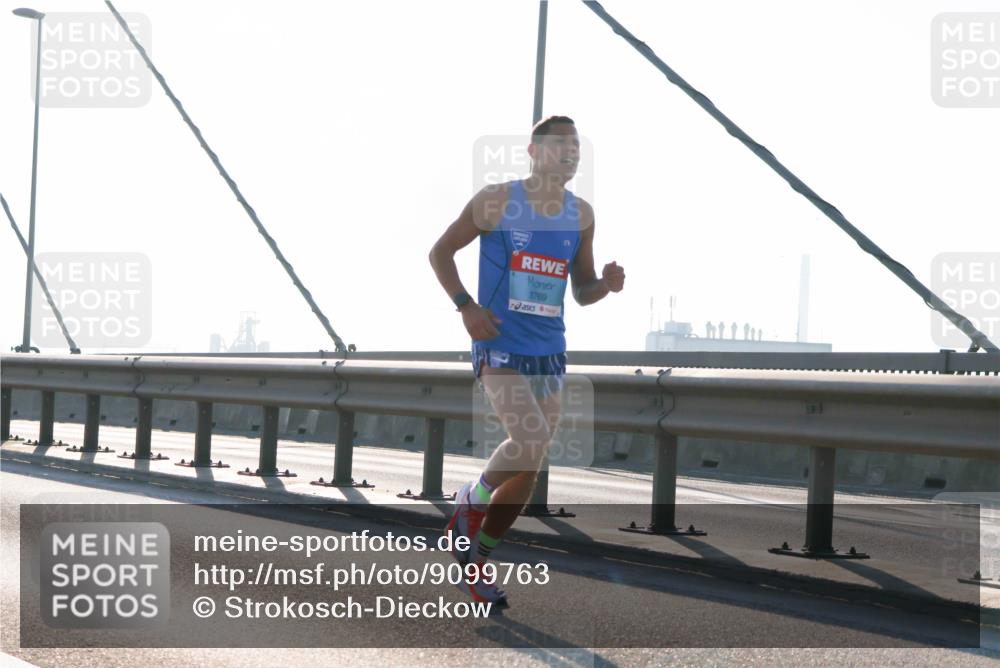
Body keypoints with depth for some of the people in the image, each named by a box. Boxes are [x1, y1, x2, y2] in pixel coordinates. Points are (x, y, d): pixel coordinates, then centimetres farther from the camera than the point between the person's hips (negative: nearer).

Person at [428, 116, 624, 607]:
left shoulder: (581, 215, 9)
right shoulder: (496, 201, -5)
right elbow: (440, 253, 3)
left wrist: (606, 284, -7)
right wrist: (465, 306, -11)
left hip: (549, 354, 5)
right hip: (500, 348, -5)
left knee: (527, 473, 6)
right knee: (529, 439, -26)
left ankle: (477, 561, 24)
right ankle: (472, 501, 4)